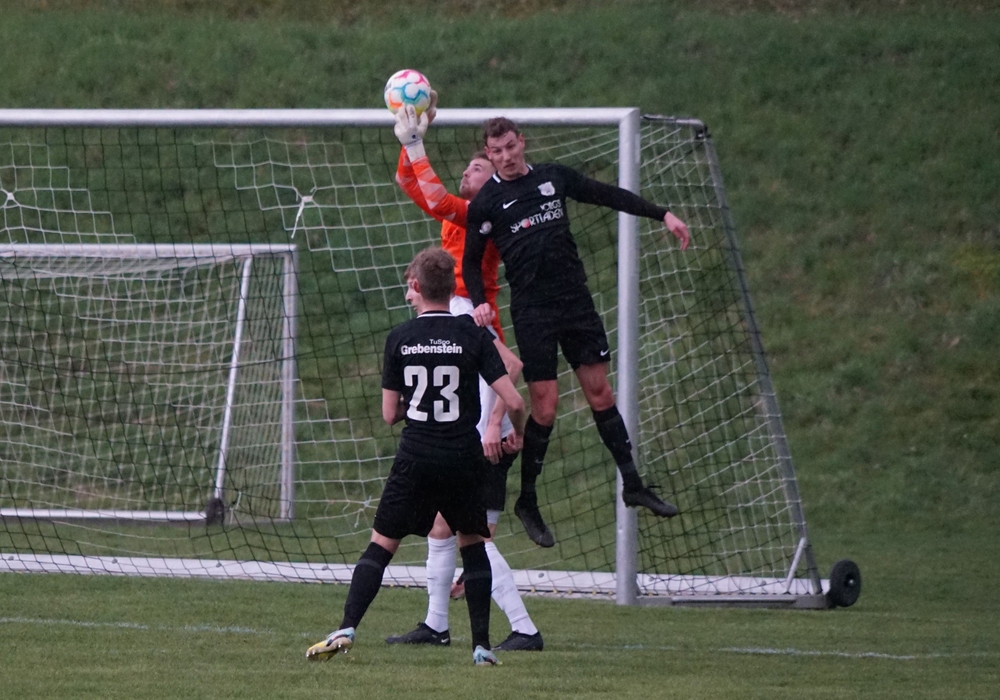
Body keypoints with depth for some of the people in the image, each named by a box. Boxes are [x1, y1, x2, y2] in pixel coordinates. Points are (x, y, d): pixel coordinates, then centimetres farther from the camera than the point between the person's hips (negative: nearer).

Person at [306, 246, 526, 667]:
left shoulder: (399, 339, 0)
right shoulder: (473, 336, -2)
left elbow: (390, 414, 5)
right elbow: (513, 401, -8)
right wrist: (517, 432, 14)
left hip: (415, 457, 0)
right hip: (464, 456, 0)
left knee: (382, 543, 7)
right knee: (473, 544, 16)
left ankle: (346, 629, -6)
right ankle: (481, 645, 9)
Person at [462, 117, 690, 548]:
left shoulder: (553, 177, 9)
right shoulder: (485, 203, -1)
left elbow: (608, 195, 17)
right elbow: (471, 261, 3)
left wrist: (662, 215, 15)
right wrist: (479, 302, -15)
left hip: (575, 299, 4)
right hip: (531, 310, -4)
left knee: (599, 390, 4)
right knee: (544, 405, -7)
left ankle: (632, 484, 12)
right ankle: (526, 503, 6)